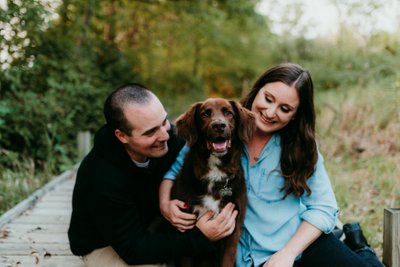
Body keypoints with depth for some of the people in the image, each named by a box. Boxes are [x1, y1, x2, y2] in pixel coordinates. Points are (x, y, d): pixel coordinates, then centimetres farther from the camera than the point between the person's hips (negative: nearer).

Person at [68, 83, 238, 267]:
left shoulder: (163, 132, -21)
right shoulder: (102, 177, -36)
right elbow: (133, 249, -31)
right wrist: (199, 237, -37)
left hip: (150, 221, 6)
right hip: (103, 245, -6)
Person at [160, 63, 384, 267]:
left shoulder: (301, 146, 0)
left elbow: (323, 208, -3)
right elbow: (173, 168, 6)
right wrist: (165, 204, -15)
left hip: (304, 241, -1)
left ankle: (357, 249, 14)